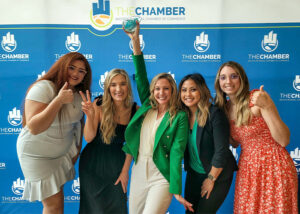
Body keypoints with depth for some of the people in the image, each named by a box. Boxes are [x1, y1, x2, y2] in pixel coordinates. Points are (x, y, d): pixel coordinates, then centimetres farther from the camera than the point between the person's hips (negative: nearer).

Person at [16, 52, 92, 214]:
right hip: (39, 155, -6)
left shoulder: (79, 94, 1)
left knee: (55, 199, 17)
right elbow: (34, 127, -31)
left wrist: (77, 149, 14)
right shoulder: (43, 88, -22)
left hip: (65, 152, 6)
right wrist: (59, 100, -36)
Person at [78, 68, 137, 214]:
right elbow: (89, 138, -18)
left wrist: (125, 170, 0)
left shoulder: (135, 110, -9)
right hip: (93, 162, -1)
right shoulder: (99, 105, -16)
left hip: (116, 162, 2)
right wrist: (90, 115, -35)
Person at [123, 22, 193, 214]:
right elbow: (141, 76, 2)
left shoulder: (180, 117, -7)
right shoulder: (147, 108, 5)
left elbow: (177, 153, -13)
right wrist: (135, 40, -3)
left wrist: (176, 191, -17)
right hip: (138, 173, 5)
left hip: (162, 177, -5)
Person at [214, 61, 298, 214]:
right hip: (247, 168, 5)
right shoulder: (224, 107, 4)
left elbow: (284, 140, -19)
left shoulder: (257, 98, -14)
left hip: (273, 166, -5)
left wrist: (268, 107, -28)